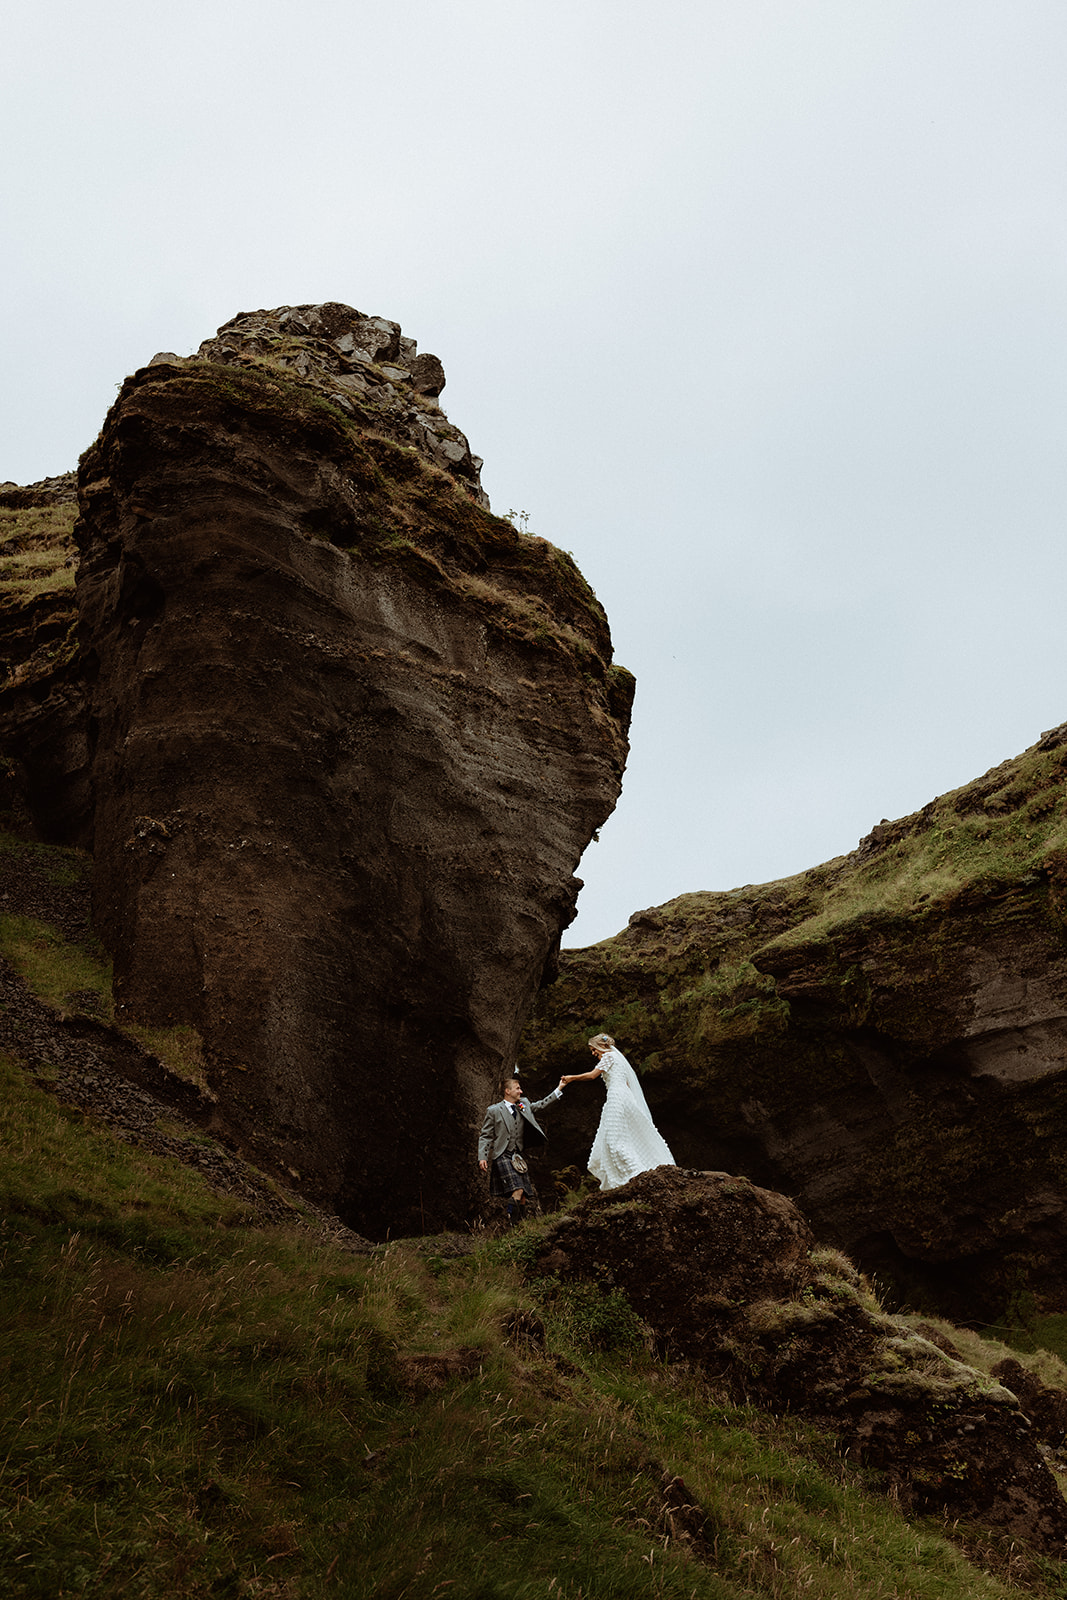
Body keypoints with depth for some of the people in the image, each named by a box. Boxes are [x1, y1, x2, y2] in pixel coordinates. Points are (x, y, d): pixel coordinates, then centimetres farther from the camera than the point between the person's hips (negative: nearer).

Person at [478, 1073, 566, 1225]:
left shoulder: (524, 1105, 13)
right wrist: (482, 1157, -11)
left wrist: (558, 1089, 24)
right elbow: (485, 1136, -1)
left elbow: (541, 1105, 27)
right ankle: (512, 1224, -14)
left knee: (523, 1197, 1)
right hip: (502, 1156, -6)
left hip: (518, 1157, 6)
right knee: (517, 1191, -21)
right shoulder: (494, 1111, -2)